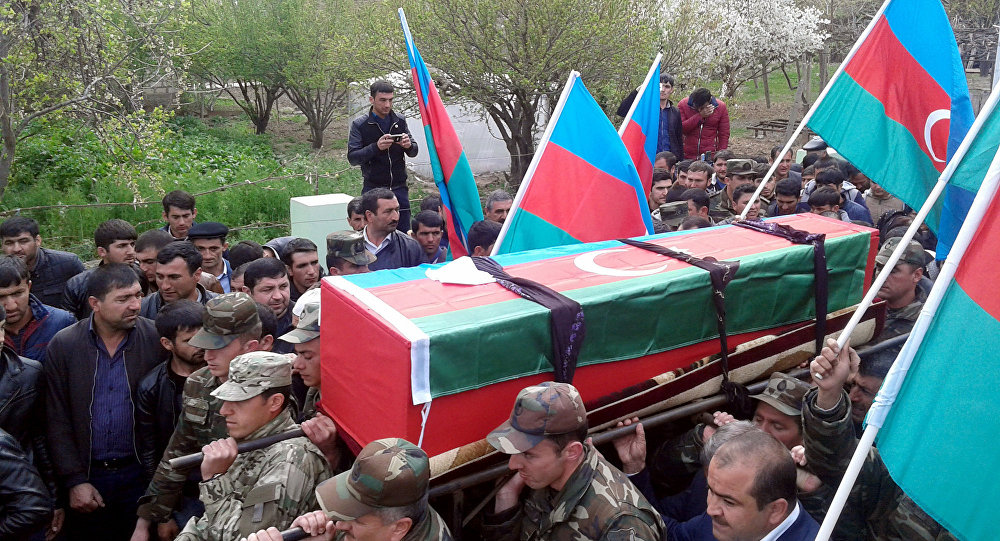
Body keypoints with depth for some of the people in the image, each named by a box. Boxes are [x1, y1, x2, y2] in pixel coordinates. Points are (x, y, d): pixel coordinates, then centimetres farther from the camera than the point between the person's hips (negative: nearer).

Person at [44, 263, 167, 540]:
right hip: (87, 476, 1)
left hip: (140, 474, -1)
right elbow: (57, 421, -2)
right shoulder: (63, 345, -4)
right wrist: (75, 481, -6)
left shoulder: (156, 339, -8)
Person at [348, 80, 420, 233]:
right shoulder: (360, 124, -2)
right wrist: (376, 147, -23)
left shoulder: (400, 121, 8)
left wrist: (409, 145, -12)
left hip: (399, 187, 3)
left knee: (404, 235, 3)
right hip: (373, 188, -3)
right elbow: (352, 158, -7)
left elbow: (413, 152, 12)